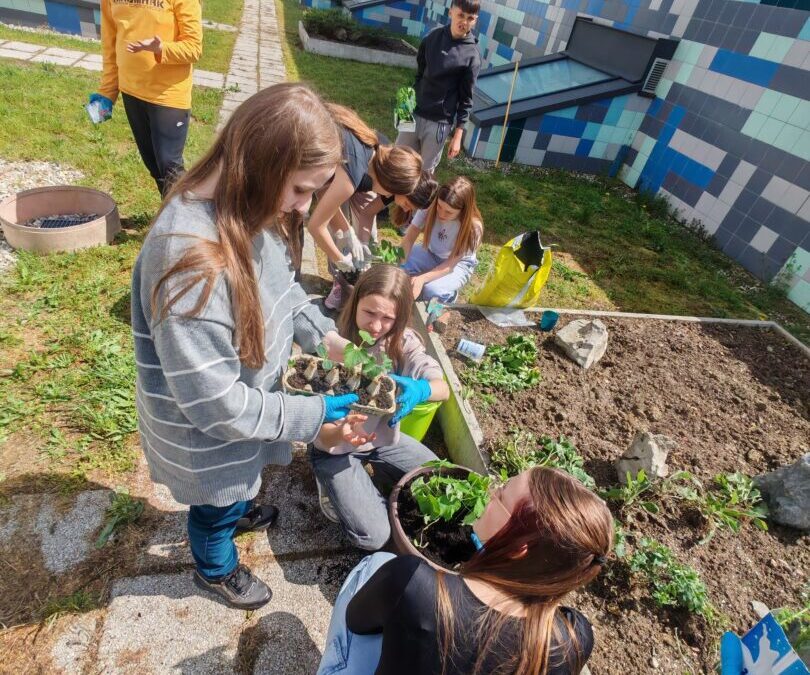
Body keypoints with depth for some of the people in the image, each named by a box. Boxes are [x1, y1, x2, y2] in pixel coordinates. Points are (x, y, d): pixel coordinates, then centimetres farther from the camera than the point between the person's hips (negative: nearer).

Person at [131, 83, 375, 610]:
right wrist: (316, 419, -25)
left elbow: (283, 285, 5)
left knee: (240, 482, 36)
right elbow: (216, 404, -33)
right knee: (215, 504, 26)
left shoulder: (252, 210, -14)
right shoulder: (191, 261, -41)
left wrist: (325, 336, -9)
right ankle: (217, 569, 59)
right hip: (211, 433, -6)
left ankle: (239, 510, 70)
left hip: (251, 393, 7)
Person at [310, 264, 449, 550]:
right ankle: (335, 489, 14)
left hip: (384, 438, 4)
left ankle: (377, 472, 22)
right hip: (337, 449, -4)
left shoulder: (402, 341, -12)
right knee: (373, 537, -13)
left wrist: (420, 389, -45)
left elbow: (443, 388, -20)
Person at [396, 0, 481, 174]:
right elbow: (419, 72, 12)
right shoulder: (433, 36, 2)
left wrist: (458, 135, -9)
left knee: (425, 171, 4)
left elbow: (466, 98, -6)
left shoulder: (472, 56, -8)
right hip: (413, 113, 4)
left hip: (439, 122, -4)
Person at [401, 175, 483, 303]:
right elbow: (409, 239, -21)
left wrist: (422, 279, -42)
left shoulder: (473, 228, -29)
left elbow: (450, 264, -26)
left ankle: (449, 295, 3)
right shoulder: (429, 207, -24)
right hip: (430, 253, 3)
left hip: (458, 264, -3)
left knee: (432, 290, -32)